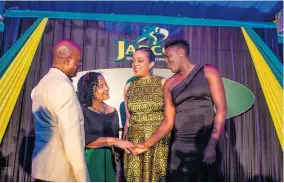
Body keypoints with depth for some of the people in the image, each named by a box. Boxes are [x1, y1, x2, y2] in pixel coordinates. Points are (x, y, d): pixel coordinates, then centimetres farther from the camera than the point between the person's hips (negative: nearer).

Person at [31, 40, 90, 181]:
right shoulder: (63, 86, -17)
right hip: (60, 171, -9)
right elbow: (70, 135, -23)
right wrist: (82, 177, -20)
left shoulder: (42, 83, 13)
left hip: (42, 166, 9)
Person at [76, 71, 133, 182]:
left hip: (108, 164, 5)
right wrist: (115, 141, -22)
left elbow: (115, 146, 10)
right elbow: (85, 139, -21)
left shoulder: (112, 112, 5)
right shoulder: (81, 110, -10)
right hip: (87, 163, -4)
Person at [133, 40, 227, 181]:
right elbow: (168, 122, 8)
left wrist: (212, 144, -16)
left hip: (206, 144, -2)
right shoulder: (169, 84, 8)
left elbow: (221, 109, -7)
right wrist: (147, 144, 0)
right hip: (180, 146, 2)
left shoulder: (208, 72, 1)